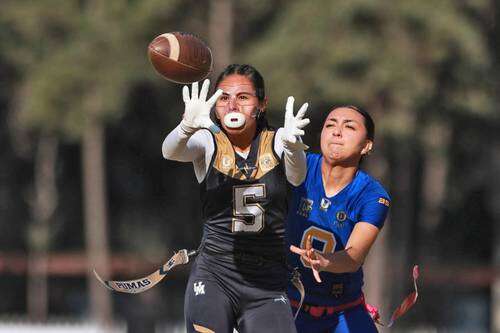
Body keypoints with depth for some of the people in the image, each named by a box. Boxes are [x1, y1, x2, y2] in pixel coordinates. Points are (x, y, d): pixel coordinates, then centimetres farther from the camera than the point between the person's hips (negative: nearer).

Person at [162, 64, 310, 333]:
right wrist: (187, 127, -44)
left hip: (269, 284, 1)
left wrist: (291, 143, -43)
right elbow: (171, 151, -20)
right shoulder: (207, 142, 1)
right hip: (213, 278, -1)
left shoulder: (276, 143, 2)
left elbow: (296, 176, -19)